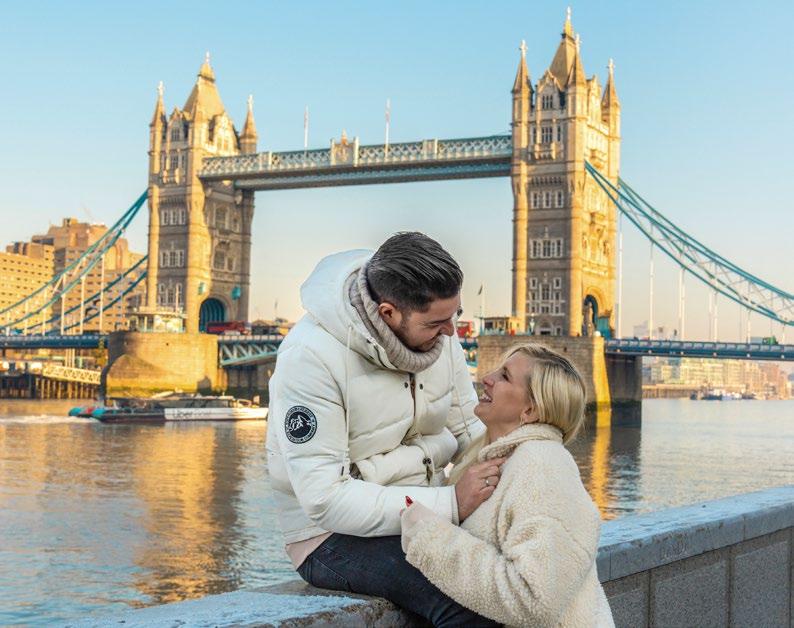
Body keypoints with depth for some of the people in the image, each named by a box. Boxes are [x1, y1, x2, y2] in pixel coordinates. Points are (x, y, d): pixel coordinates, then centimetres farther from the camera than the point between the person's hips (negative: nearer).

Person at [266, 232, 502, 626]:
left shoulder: (437, 332, -2)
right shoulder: (310, 356, -22)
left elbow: (468, 430, 10)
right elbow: (325, 498, -25)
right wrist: (449, 503, -29)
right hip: (334, 537, -6)